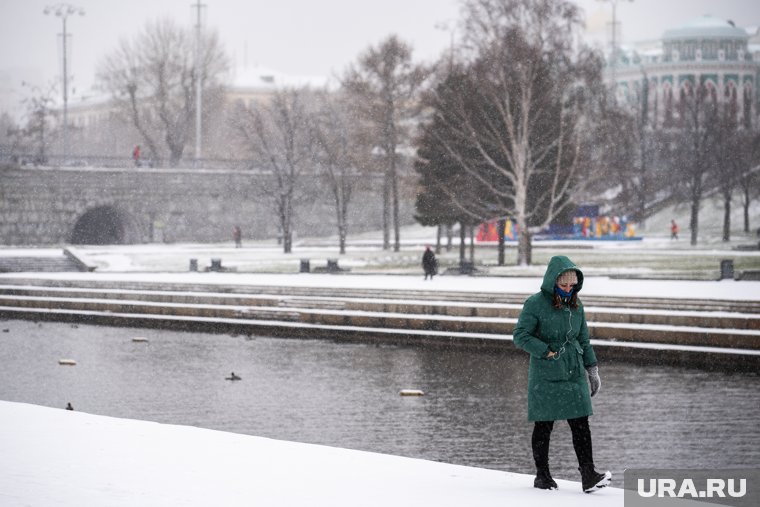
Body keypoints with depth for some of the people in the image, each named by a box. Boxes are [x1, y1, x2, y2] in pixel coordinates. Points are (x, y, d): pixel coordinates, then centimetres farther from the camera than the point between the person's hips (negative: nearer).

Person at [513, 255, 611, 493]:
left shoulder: (576, 304, 9)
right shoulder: (535, 304, -9)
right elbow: (520, 335, -10)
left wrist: (592, 370, 14)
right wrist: (547, 352, -15)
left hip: (574, 375, 5)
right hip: (545, 377, -5)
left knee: (581, 424, -2)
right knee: (543, 426, 4)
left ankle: (588, 476, -5)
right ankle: (542, 475, 15)